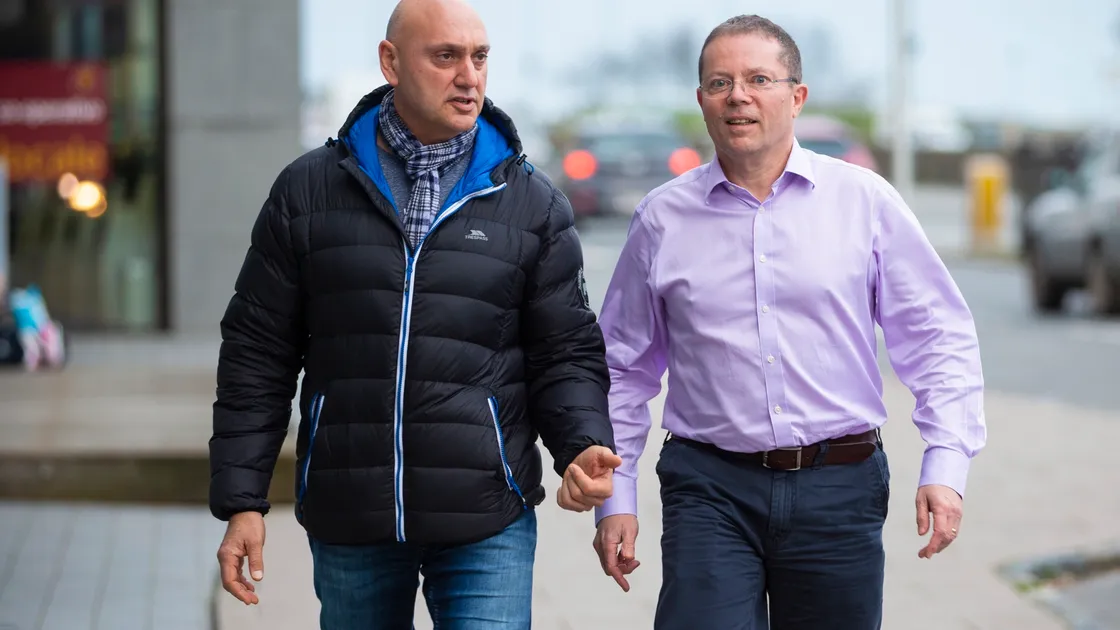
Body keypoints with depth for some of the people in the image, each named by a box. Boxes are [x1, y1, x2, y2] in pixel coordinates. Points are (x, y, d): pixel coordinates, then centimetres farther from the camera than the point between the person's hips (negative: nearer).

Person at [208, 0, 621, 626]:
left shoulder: (532, 203, 5)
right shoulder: (307, 191, 5)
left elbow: (567, 355, 6)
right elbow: (258, 354, 7)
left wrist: (584, 447, -14)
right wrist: (242, 500, 2)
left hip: (487, 527, -1)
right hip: (347, 522, 1)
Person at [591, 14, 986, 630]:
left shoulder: (864, 201, 3)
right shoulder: (662, 219, 6)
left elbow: (941, 338, 5)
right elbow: (622, 367, 14)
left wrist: (945, 466, -5)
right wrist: (614, 497, 9)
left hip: (838, 488, 0)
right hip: (710, 491, 0)